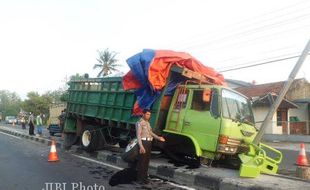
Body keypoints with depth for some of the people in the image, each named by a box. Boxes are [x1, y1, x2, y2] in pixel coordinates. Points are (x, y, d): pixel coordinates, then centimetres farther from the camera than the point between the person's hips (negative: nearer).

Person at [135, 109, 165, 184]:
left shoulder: (147, 123, 16)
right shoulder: (140, 123, -10)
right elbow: (138, 135, -17)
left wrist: (159, 138, 10)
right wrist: (141, 146, -26)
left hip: (149, 143, 9)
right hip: (143, 142, -9)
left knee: (147, 161, 13)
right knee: (141, 161, -5)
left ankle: (144, 177, 23)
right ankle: (139, 178, 3)